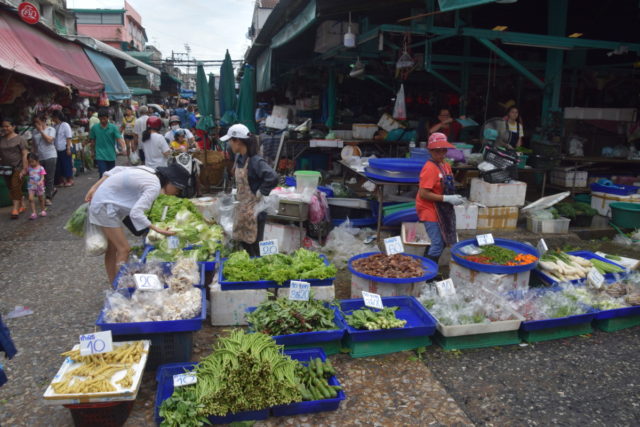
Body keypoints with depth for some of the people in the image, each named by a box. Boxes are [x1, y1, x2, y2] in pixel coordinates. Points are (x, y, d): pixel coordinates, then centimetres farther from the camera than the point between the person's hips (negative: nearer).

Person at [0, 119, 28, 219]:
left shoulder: (19, 139, -5)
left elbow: (24, 154, -8)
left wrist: (24, 169, -14)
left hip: (18, 167, -6)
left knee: (16, 187, -11)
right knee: (11, 188, 10)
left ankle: (15, 209, -11)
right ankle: (21, 206, 22)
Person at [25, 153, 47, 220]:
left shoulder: (40, 168, -9)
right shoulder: (29, 168, 2)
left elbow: (42, 177, -14)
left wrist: (40, 182, -33)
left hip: (39, 186, -2)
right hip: (31, 186, 2)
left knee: (41, 199, 14)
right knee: (31, 199, -13)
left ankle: (43, 210, 34)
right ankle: (33, 213, -12)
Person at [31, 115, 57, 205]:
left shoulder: (50, 129, 1)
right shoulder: (34, 132, 12)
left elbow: (49, 140, -14)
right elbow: (34, 145, 15)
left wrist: (41, 130, -10)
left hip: (50, 156, -5)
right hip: (39, 158, 5)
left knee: (49, 178, -4)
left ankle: (48, 197, 0)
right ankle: (52, 189, 29)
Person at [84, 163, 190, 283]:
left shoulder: (150, 172, 1)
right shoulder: (154, 187, -24)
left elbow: (117, 170, 3)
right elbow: (136, 213, -32)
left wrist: (94, 188, 4)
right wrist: (157, 229, -29)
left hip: (103, 200, 9)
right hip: (105, 206, -9)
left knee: (113, 247, 14)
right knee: (124, 249, -7)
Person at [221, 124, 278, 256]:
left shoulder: (255, 161, -21)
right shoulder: (239, 158, 6)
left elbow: (272, 177, -34)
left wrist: (260, 193, -23)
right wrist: (237, 193, 9)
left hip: (255, 210, -9)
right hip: (242, 209, 9)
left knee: (255, 247, 3)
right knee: (243, 244, 18)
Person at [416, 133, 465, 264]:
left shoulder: (446, 166, 5)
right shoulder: (430, 168, -21)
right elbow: (423, 194, -25)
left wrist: (453, 197, -1)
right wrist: (447, 198, -24)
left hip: (441, 209, 9)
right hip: (430, 210, -9)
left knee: (443, 242, 16)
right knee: (438, 245, -7)